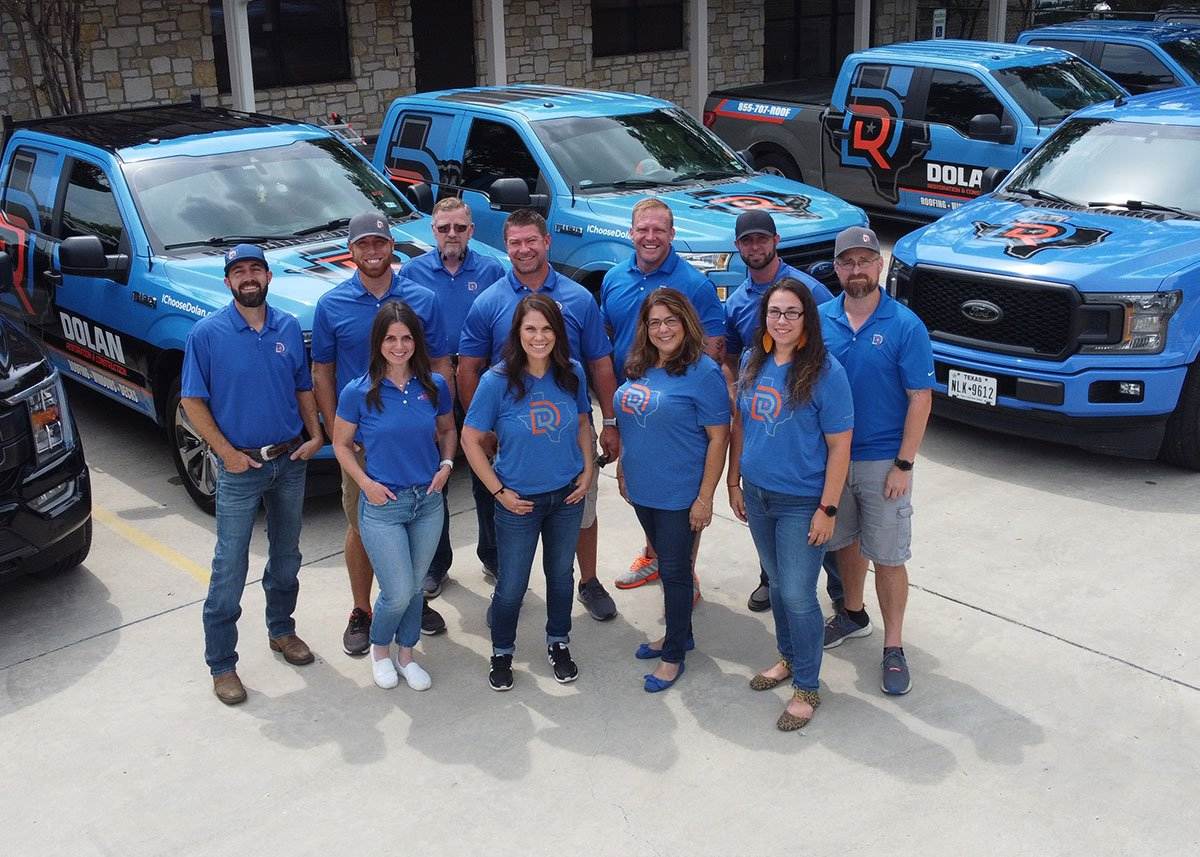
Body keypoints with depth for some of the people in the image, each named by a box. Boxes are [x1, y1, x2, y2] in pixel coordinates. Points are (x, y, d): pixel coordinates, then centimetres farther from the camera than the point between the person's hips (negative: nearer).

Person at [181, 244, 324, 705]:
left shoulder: (289, 328, 2)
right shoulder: (208, 333, -9)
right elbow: (192, 400, -8)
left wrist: (315, 435, -1)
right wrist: (227, 452, -14)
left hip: (291, 461, 4)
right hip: (240, 466, -4)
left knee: (286, 556, 18)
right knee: (230, 568, -1)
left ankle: (281, 629, 38)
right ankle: (221, 664, 8)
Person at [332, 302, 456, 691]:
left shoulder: (435, 386, -3)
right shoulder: (358, 392, -10)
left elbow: (447, 430, 14)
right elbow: (341, 444, 1)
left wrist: (446, 464, -4)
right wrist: (365, 483, -12)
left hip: (429, 501, 3)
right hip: (382, 504, -3)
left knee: (415, 586, 15)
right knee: (398, 593, -3)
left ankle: (406, 654, 37)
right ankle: (380, 649, 27)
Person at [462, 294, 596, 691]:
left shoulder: (572, 373, -6)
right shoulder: (497, 381, -17)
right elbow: (471, 439, -10)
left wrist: (588, 470, -2)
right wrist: (499, 491, -12)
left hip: (567, 496, 3)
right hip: (519, 501, -3)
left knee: (561, 574, 19)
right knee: (512, 586, 7)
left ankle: (558, 644, 40)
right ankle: (502, 653, 31)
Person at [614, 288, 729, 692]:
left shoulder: (703, 372, -15)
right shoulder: (640, 368, 5)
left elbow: (718, 437, -16)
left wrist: (705, 498, -17)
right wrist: (623, 471, 14)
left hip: (679, 496, -7)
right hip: (642, 491, 7)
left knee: (674, 570, 4)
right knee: (665, 564, 20)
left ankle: (673, 654, 19)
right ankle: (679, 633, 37)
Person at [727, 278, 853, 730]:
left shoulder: (825, 371, -16)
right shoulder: (752, 362, 1)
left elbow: (839, 445, -14)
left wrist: (827, 509, -15)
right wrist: (734, 481, 10)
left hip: (802, 502, -5)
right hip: (757, 494, 6)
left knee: (797, 595, -1)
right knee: (777, 584, 20)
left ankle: (806, 687, 16)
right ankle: (788, 658, 39)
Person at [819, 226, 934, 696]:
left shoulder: (905, 326, -11)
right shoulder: (821, 319, -1)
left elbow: (920, 399, -10)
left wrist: (904, 465, -14)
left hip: (882, 461, -4)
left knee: (888, 558, 3)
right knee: (845, 542, 20)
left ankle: (893, 647, 15)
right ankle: (853, 614, 41)